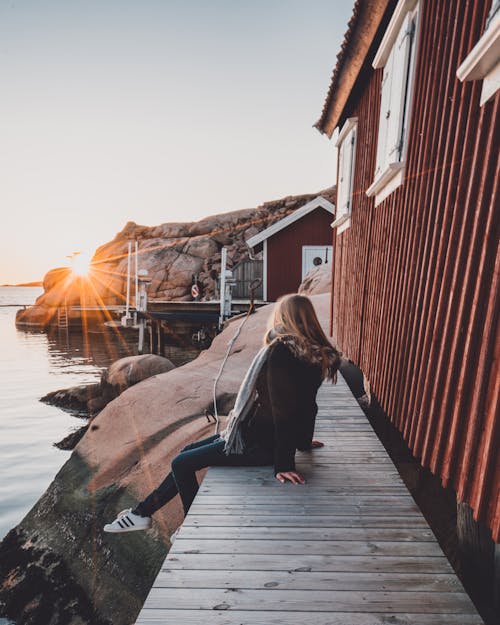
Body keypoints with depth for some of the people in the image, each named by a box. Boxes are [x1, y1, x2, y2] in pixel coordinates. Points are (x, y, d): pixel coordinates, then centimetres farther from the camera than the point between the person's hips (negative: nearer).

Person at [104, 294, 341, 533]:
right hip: (262, 435, 9)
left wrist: (283, 464, -19)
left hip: (257, 445, -9)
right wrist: (303, 442, 22)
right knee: (188, 452, 17)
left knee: (181, 464, 3)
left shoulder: (280, 353, -24)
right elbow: (305, 404, 11)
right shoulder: (313, 355, 3)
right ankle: (142, 511, 30)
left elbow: (283, 410, -25)